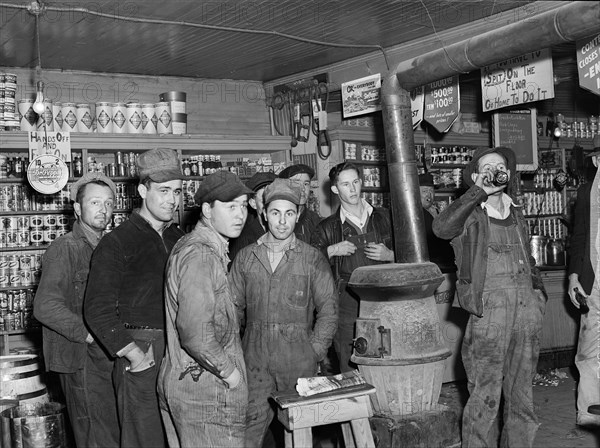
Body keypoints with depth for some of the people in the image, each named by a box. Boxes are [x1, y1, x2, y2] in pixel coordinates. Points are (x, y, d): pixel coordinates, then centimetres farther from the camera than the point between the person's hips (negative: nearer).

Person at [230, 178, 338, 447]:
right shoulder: (245, 257, 6)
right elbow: (233, 305, 9)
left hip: (298, 358, -1)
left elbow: (328, 309, 1)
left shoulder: (313, 259, 0)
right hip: (255, 357, 1)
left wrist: (315, 351, -5)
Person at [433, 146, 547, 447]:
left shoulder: (515, 214, 18)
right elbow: (441, 228, -24)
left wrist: (538, 291, 14)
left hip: (527, 307, 6)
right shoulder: (468, 214, -1)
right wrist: (479, 192, -19)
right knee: (485, 395, -4)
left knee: (521, 393, 13)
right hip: (489, 309, -6)